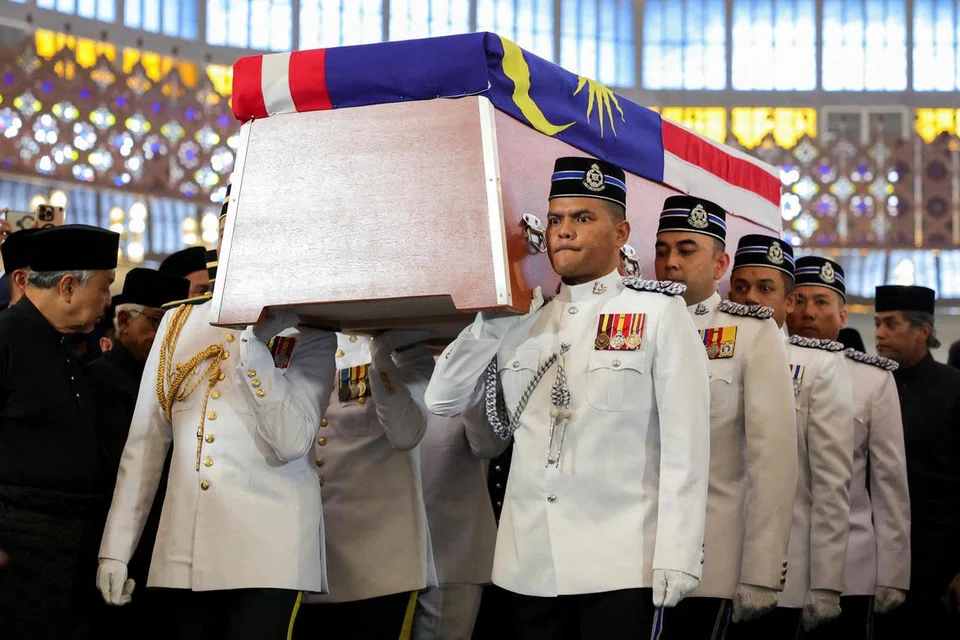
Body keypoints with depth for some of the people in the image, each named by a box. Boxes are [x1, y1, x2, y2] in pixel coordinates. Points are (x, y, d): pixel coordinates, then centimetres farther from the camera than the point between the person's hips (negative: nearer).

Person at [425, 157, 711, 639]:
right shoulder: (522, 321, 14)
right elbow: (442, 400, 9)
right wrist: (493, 318, -2)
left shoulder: (659, 313, 0)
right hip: (530, 565, 5)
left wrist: (677, 556, -13)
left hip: (622, 564, -4)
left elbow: (684, 443, -6)